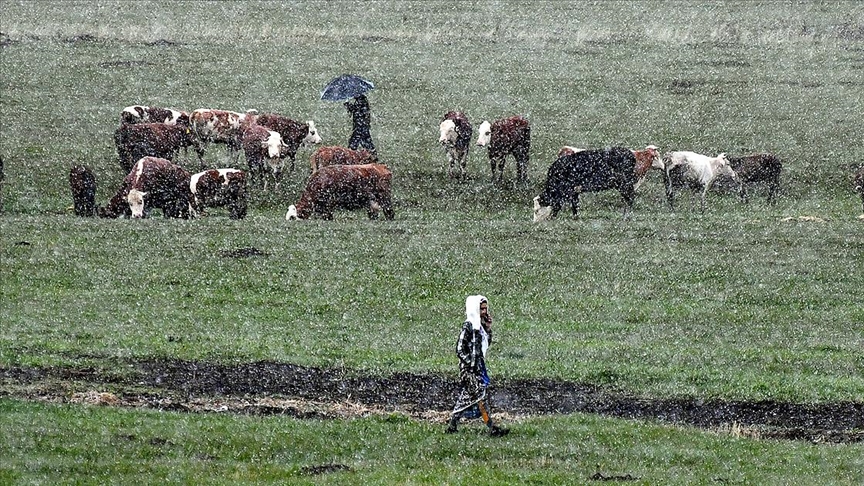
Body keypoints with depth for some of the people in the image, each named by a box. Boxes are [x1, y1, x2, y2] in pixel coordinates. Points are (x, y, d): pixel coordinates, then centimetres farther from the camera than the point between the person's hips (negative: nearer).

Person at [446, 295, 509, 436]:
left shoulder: (480, 325, 11)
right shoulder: (468, 326, -14)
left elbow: (487, 343, 19)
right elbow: (460, 349, -15)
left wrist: (488, 328, 6)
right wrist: (470, 364, -18)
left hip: (479, 365, 9)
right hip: (470, 367, -9)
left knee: (466, 396, 13)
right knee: (480, 396, -11)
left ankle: (452, 426, 20)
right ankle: (492, 429, -15)